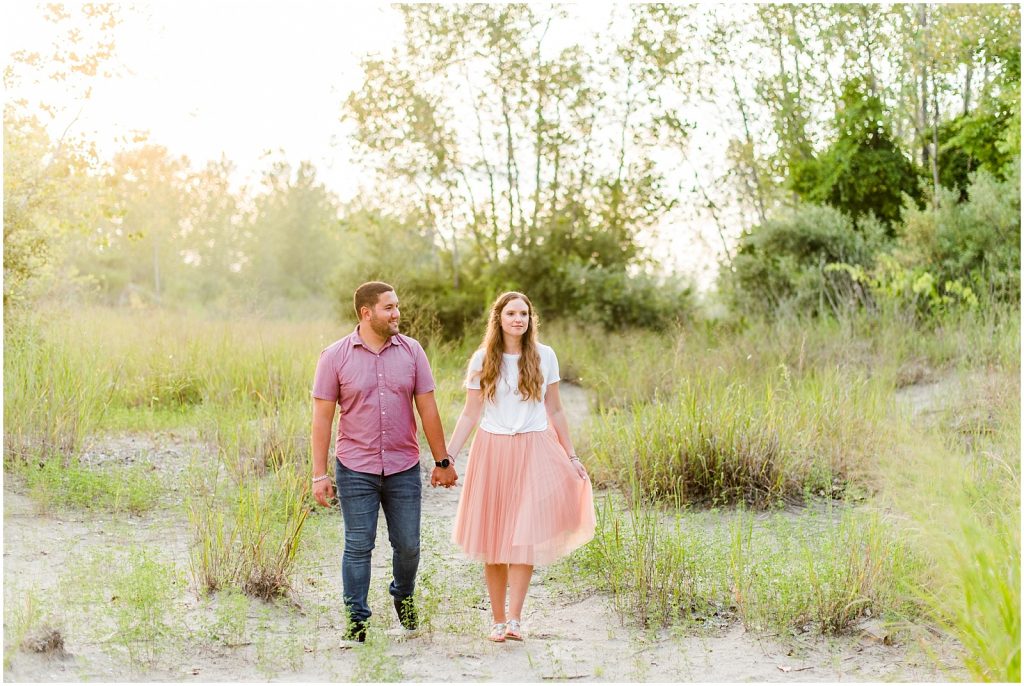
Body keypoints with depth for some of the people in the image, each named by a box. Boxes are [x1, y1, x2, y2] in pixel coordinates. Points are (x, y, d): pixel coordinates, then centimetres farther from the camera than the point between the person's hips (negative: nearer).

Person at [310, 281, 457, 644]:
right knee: (358, 546, 2)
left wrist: (442, 461, 7)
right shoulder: (335, 356, -5)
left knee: (408, 545, 9)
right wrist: (319, 474, -6)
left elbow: (427, 409, 6)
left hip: (404, 468, 2)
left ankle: (403, 596, 36)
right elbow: (322, 417, -3)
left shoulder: (411, 351, 2)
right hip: (355, 469, -2)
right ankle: (356, 619, 15)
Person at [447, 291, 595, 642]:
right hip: (492, 451, 1)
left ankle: (514, 618, -8)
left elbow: (554, 410, 10)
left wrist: (571, 456, 10)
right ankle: (498, 619, 11)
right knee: (493, 538, 3)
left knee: (524, 537, -10)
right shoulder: (482, 359, 2)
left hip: (534, 452, 0)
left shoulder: (544, 356, 3)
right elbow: (470, 414, 4)